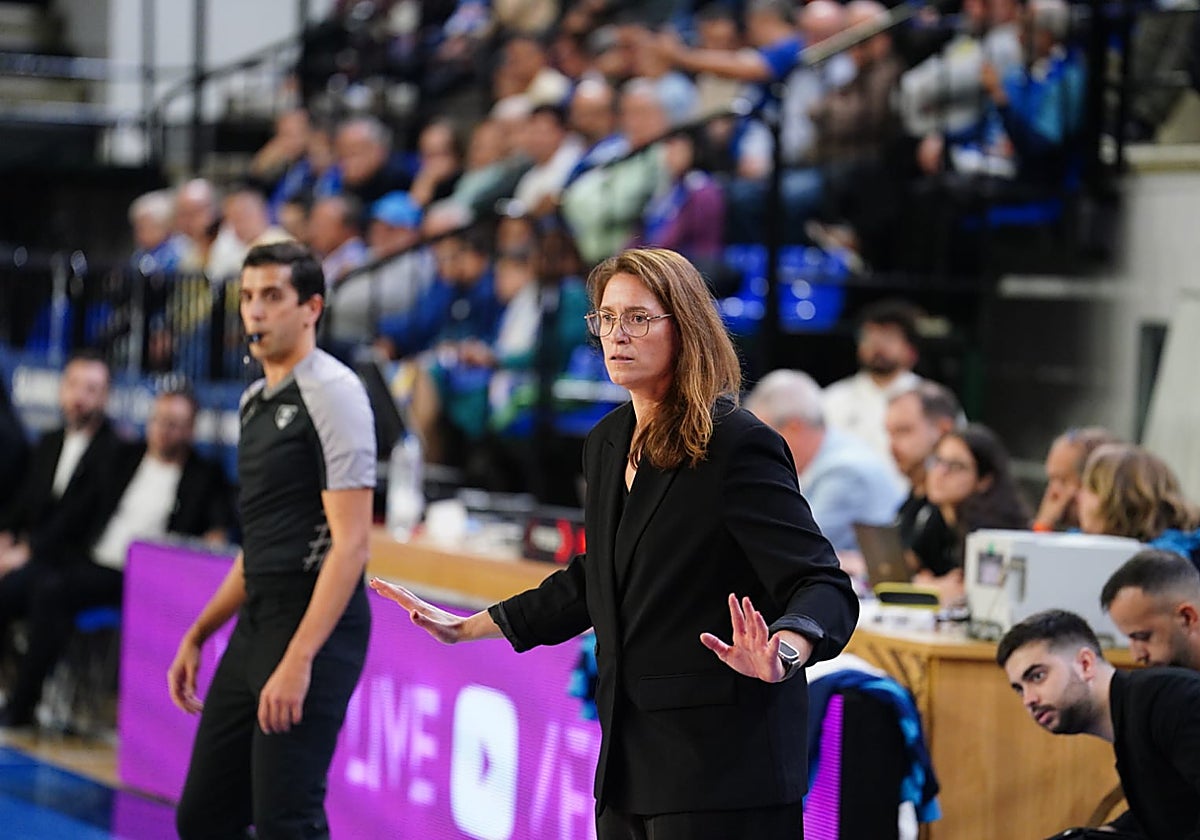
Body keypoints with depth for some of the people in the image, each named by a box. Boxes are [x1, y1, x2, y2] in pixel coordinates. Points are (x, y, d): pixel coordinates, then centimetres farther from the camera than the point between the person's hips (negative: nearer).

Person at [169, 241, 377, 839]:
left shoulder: (332, 392, -11)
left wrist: (298, 660, -23)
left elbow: (350, 544, -17)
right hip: (256, 625, 9)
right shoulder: (255, 402, 16)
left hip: (314, 628, -9)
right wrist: (197, 637, 21)